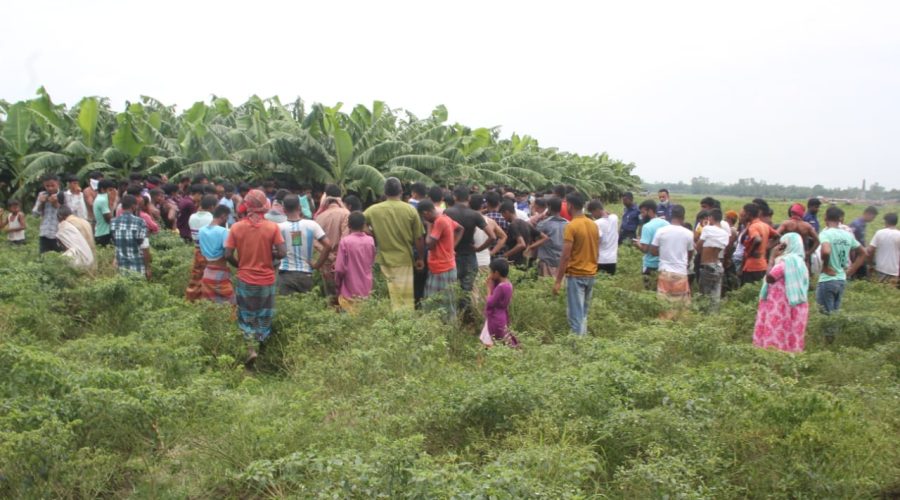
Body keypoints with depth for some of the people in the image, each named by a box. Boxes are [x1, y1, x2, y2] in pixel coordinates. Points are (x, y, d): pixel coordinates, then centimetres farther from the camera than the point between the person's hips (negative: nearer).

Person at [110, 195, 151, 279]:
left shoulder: (113, 223, 1)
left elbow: (114, 244, 12)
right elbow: (145, 248, -13)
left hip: (121, 266, 4)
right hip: (137, 267, -4)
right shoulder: (139, 222, -12)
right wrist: (147, 267, -5)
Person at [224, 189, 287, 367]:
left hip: (245, 279, 1)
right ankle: (258, 345, 21)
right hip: (266, 280, -1)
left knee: (247, 317, 15)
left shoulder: (236, 227, -8)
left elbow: (228, 255, -8)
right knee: (263, 317, 17)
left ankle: (251, 349, -3)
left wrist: (240, 265, 10)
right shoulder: (272, 227, -12)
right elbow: (282, 253, -14)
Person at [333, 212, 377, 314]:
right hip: (367, 291, 4)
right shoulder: (370, 240, 0)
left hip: (350, 292, -4)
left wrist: (337, 286, 2)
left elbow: (340, 269, -11)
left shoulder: (345, 241, -11)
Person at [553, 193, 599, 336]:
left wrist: (558, 281, -13)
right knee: (583, 313, 17)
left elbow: (565, 256, -17)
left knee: (575, 315, -3)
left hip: (576, 275, -7)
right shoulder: (593, 225, 7)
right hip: (591, 274, 7)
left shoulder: (571, 226, -14)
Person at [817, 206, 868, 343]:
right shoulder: (848, 235, 5)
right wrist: (850, 271, 13)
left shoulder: (825, 234, -14)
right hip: (842, 280, 6)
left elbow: (826, 251, -35)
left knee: (826, 315, 2)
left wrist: (825, 266, -17)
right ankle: (835, 342, 22)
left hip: (827, 280, -6)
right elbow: (864, 253, 15)